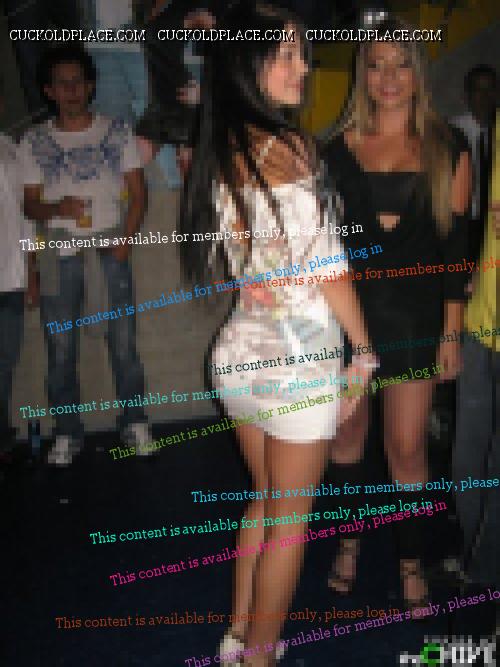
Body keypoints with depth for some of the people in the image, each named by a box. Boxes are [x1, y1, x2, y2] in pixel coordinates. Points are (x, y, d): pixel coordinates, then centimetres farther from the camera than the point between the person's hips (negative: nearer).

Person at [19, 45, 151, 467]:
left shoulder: (116, 132, 6)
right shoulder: (34, 142, 8)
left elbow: (138, 193, 5)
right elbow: (30, 204, 7)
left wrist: (125, 241, -8)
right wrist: (57, 208, -16)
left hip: (109, 247, -1)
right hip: (59, 252, 1)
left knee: (124, 342, -1)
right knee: (61, 348, 3)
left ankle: (135, 424, 13)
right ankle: (67, 434, 14)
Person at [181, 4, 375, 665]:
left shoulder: (219, 152, 6)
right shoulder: (287, 146, -16)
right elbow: (325, 268, -14)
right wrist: (364, 348, -4)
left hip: (239, 350, 7)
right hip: (296, 357, -7)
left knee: (265, 500, 23)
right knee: (288, 518, 10)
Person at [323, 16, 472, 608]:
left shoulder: (447, 149, 2)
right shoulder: (339, 148, 5)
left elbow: (455, 246, 0)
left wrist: (451, 333, -2)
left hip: (414, 315, -1)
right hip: (347, 310, 2)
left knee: (407, 445, 2)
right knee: (349, 432, 12)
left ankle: (412, 560, 22)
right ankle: (350, 540, 34)